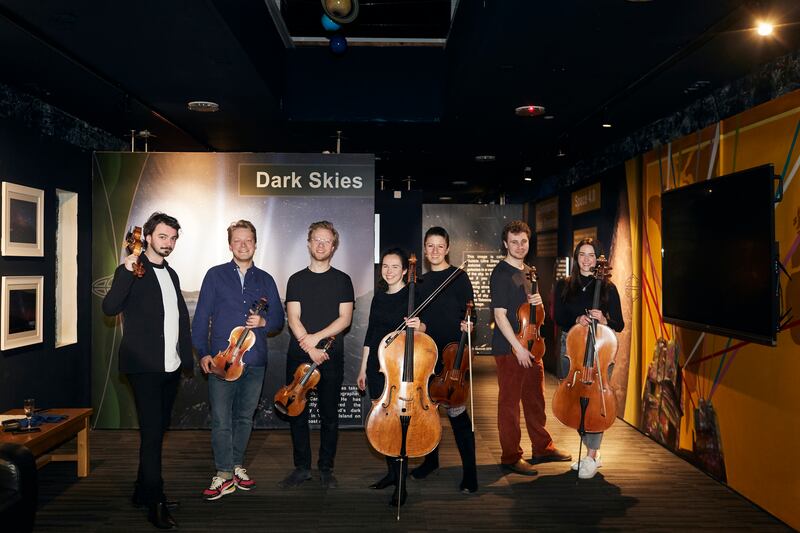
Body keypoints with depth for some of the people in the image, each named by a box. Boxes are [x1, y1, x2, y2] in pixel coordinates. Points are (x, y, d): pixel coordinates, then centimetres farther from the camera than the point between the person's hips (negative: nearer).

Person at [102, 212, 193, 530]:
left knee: (157, 431, 15)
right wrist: (127, 272, -29)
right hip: (144, 366, -7)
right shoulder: (131, 270, -6)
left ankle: (143, 492, 29)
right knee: (152, 433, -4)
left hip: (170, 367, 7)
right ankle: (155, 504, 5)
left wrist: (187, 355, 11)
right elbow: (110, 308, -19)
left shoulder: (171, 274, 14)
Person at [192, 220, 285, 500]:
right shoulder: (215, 275, 5)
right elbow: (201, 317, 2)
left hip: (255, 361, 3)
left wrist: (263, 322, -10)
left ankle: (237, 466, 26)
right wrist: (202, 352, -6)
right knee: (221, 419, -4)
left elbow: (278, 319, 12)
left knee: (244, 417, 12)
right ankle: (224, 475, 6)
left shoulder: (265, 280, 11)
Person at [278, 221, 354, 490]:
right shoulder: (296, 280, 8)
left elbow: (345, 318, -2)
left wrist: (317, 337, -14)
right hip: (299, 356, 1)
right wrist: (310, 348, -13)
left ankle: (326, 469, 17)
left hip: (331, 357, -1)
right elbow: (293, 318, -1)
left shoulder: (342, 280, 6)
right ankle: (302, 468, 18)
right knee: (297, 414, 5)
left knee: (329, 415, 5)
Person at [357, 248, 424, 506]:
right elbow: (370, 334, 15)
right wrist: (363, 368, 16)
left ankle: (401, 485, 4)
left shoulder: (412, 296, -6)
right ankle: (391, 472, 28)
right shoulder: (378, 296, 11)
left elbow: (423, 327, -11)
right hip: (376, 366, 6)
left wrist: (418, 326, -35)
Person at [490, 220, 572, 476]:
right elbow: (500, 315, -18)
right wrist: (518, 347, -20)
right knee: (510, 403, 1)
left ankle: (543, 448, 32)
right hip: (509, 349, -9)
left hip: (531, 346, 9)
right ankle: (511, 457, 11)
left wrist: (537, 301, 0)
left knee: (536, 399, 18)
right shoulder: (501, 274, -13)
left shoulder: (527, 271, 13)